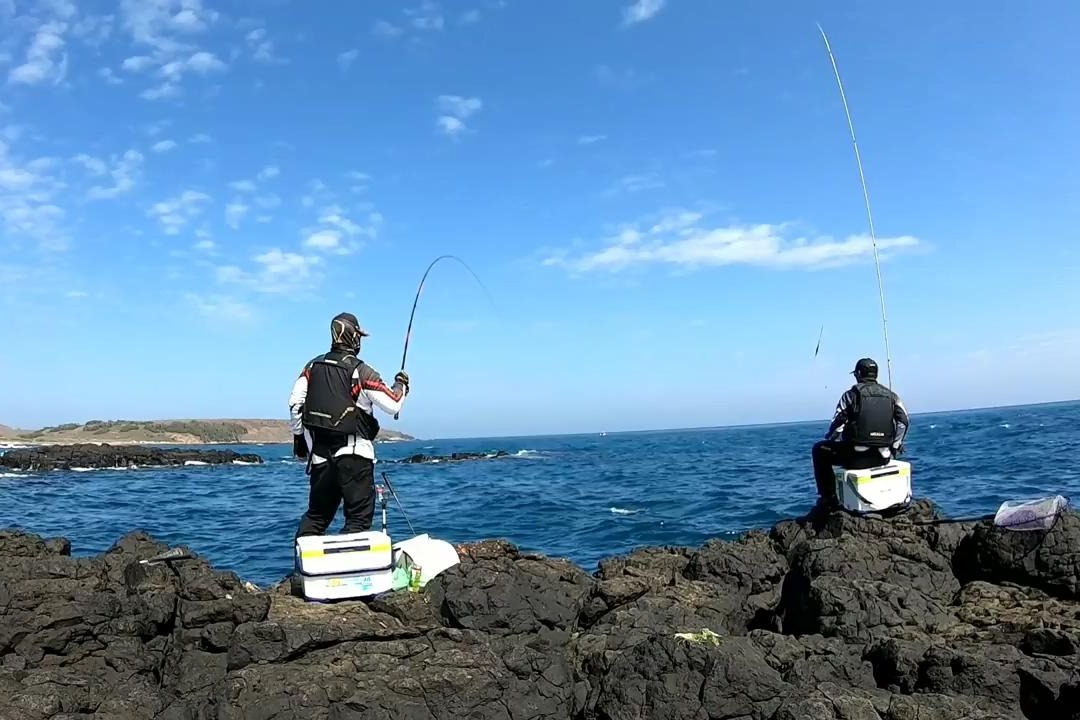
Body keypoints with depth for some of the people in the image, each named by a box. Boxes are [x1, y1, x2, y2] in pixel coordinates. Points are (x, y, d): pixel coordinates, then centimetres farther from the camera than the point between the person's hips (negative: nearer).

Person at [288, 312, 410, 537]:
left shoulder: (313, 366, 6)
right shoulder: (361, 371, -9)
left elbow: (295, 403, 6)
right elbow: (393, 405, -8)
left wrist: (299, 436, 17)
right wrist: (401, 385, 12)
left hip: (320, 455, 6)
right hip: (354, 456, -5)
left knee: (316, 514, 19)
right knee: (359, 517, 1)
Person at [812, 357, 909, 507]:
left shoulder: (851, 394, -3)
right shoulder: (891, 395, 10)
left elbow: (837, 424, -6)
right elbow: (904, 421, 5)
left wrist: (828, 439, 14)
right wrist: (893, 447, 14)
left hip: (857, 457, -5)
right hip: (883, 457, 5)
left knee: (819, 450, 18)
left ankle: (828, 497, 14)